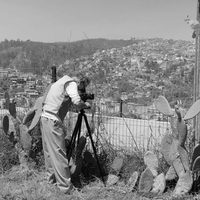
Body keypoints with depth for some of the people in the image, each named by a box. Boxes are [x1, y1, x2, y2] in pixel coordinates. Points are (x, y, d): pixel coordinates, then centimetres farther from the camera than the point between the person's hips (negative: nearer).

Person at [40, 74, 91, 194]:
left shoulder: (63, 81, 20)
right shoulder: (72, 84, -8)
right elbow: (77, 101, -22)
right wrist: (85, 105, -3)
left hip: (45, 119, 10)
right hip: (53, 121, -9)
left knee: (50, 151, 17)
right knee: (59, 153, -6)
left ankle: (52, 175, 29)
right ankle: (66, 186, -2)